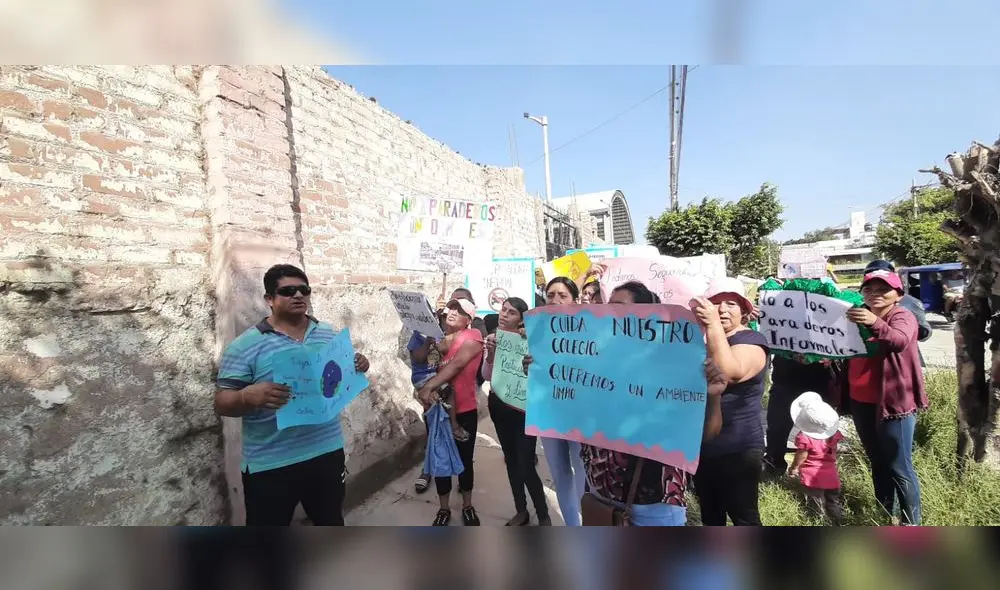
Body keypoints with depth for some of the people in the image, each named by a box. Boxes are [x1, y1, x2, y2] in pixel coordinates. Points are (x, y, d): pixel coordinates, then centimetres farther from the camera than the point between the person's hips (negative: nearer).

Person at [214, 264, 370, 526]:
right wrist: (249, 396, -32)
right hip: (270, 464, -3)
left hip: (327, 452, 4)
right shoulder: (245, 346, -10)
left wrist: (359, 366, -8)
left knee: (331, 521, 24)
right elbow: (222, 403, -10)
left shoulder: (329, 334, 4)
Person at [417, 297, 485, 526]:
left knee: (465, 459, 12)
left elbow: (457, 364, -23)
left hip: (464, 410, -3)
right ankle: (444, 508, 33)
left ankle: (467, 506, 34)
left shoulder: (473, 336, -9)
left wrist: (428, 386, -27)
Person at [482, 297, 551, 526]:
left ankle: (544, 516, 21)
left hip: (522, 408, -5)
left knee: (526, 466, -3)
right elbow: (486, 376, -4)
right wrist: (491, 353, -20)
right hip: (499, 406, 5)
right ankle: (521, 511, 36)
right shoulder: (494, 339, -1)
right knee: (511, 461, 17)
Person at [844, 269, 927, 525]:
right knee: (877, 463, 16)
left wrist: (875, 323, -46)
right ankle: (885, 516, 27)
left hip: (893, 402, -6)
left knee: (899, 468, -2)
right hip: (860, 402, 6)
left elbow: (900, 341, -29)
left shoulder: (903, 315, -7)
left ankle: (912, 523, 11)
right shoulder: (857, 315, 10)